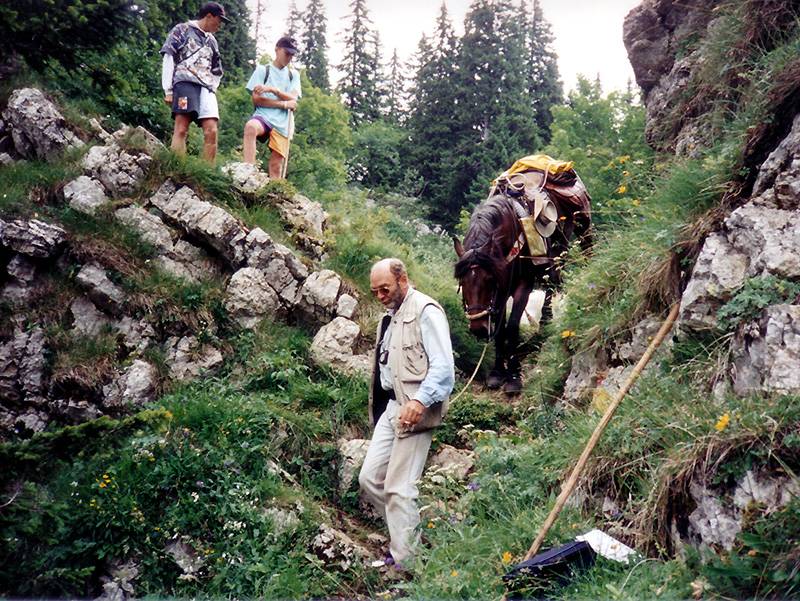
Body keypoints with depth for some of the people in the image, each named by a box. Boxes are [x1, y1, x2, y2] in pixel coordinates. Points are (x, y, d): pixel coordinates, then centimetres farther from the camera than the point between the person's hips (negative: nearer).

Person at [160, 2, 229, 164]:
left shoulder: (212, 41, 28)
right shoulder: (182, 29, 10)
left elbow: (216, 72, 34)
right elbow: (168, 58, 2)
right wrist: (168, 90, -6)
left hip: (206, 87, 6)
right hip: (185, 82, -5)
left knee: (211, 132, -12)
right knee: (181, 129, -18)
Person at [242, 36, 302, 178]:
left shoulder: (293, 74, 19)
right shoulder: (262, 70, 9)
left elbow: (293, 101, 3)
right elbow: (257, 100, -1)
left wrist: (272, 90, -12)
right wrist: (284, 104, -3)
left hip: (282, 123, 3)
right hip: (263, 116, -3)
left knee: (277, 166, -4)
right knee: (250, 127, -37)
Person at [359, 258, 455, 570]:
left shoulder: (425, 311, -10)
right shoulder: (389, 316, 18)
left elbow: (443, 367, -19)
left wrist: (420, 401, -31)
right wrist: (378, 406, 14)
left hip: (414, 410, -9)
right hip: (390, 407, 9)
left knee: (399, 487, -6)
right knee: (369, 478, 10)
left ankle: (405, 563, 6)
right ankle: (405, 533, 26)